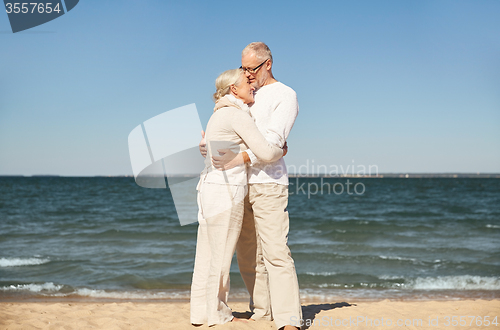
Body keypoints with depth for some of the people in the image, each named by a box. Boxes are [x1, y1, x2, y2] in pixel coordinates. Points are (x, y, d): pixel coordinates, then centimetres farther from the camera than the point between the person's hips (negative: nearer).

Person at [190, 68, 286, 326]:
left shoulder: (219, 114, 17)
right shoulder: (237, 114, -11)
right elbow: (265, 152, -18)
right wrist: (281, 151, 4)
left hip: (209, 188, 9)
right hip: (226, 191, -9)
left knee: (207, 254, 12)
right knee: (221, 255, 0)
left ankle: (200, 312, 18)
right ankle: (217, 314, 9)